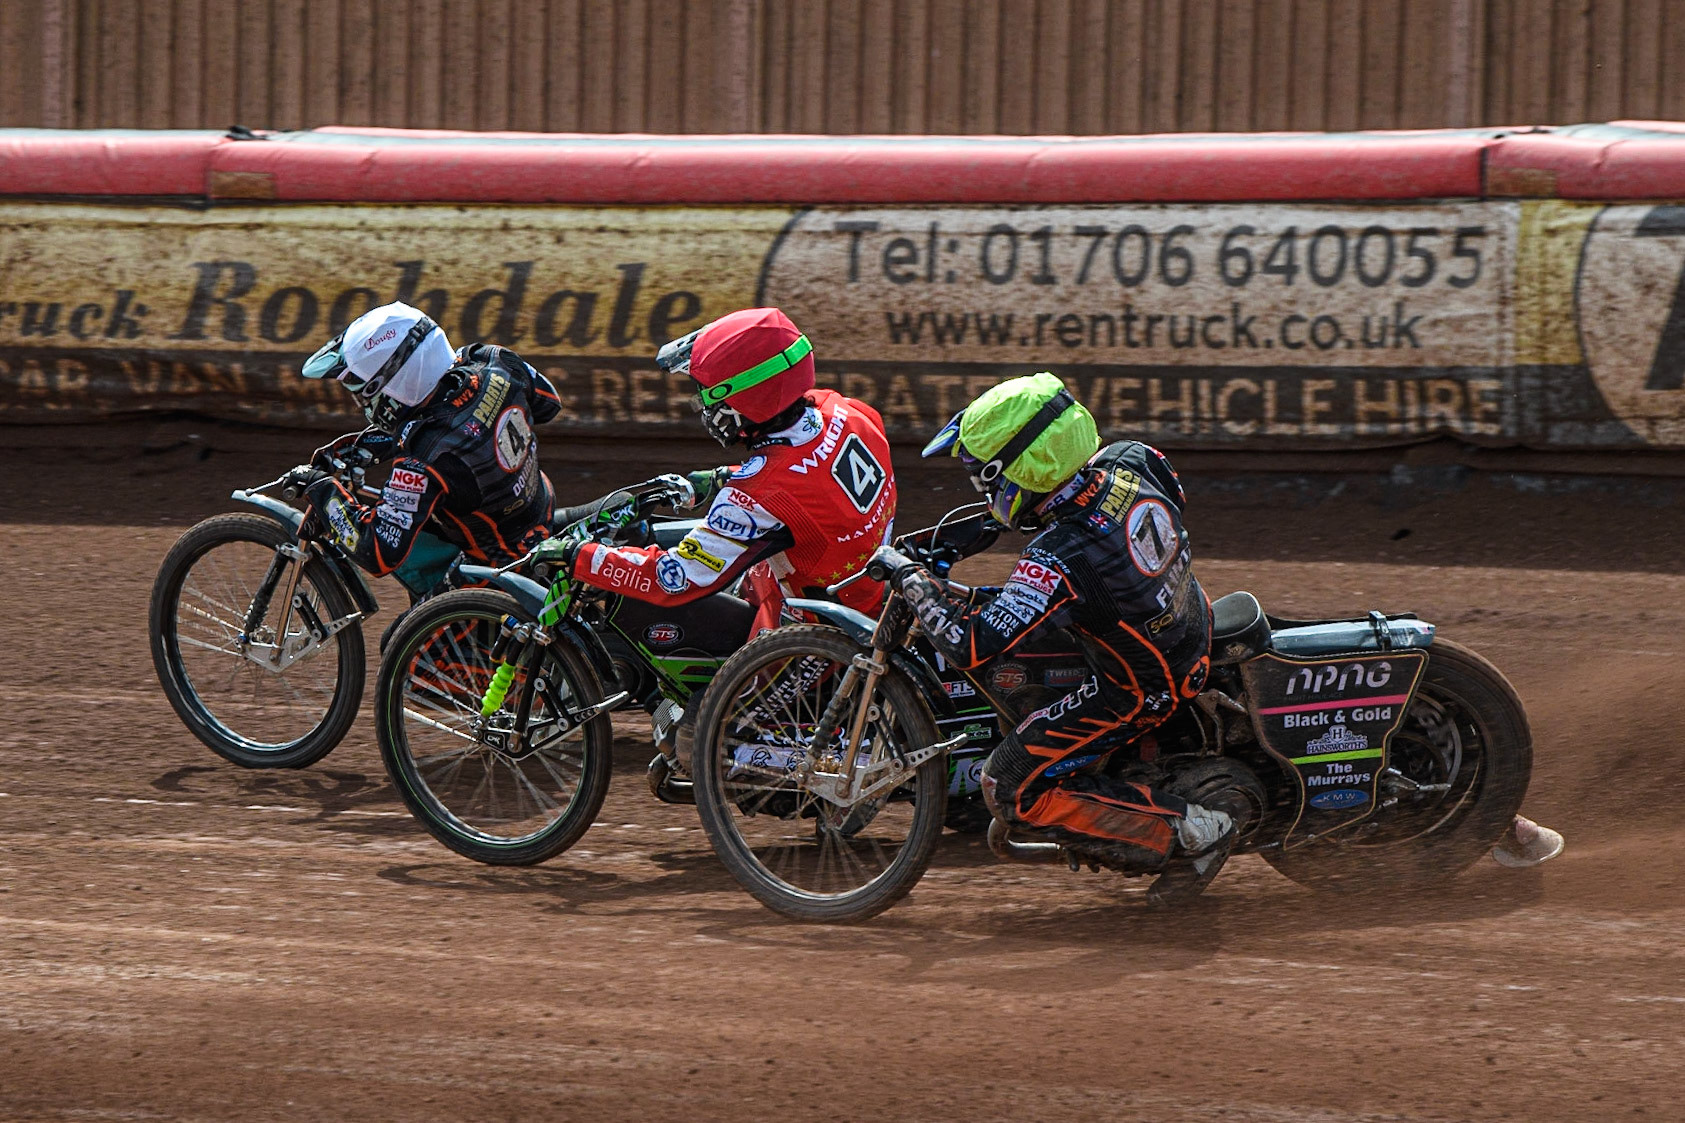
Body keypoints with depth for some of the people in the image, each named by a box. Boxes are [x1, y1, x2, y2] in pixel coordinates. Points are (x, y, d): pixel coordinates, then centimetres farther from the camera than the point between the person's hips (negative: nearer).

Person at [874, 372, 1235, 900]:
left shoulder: (1059, 561, -36)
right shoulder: (1132, 460, -15)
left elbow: (969, 646, -35)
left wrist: (910, 577, -19)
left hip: (1142, 692, -8)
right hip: (1193, 630, 8)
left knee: (1011, 788, -1)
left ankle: (1189, 834, -2)